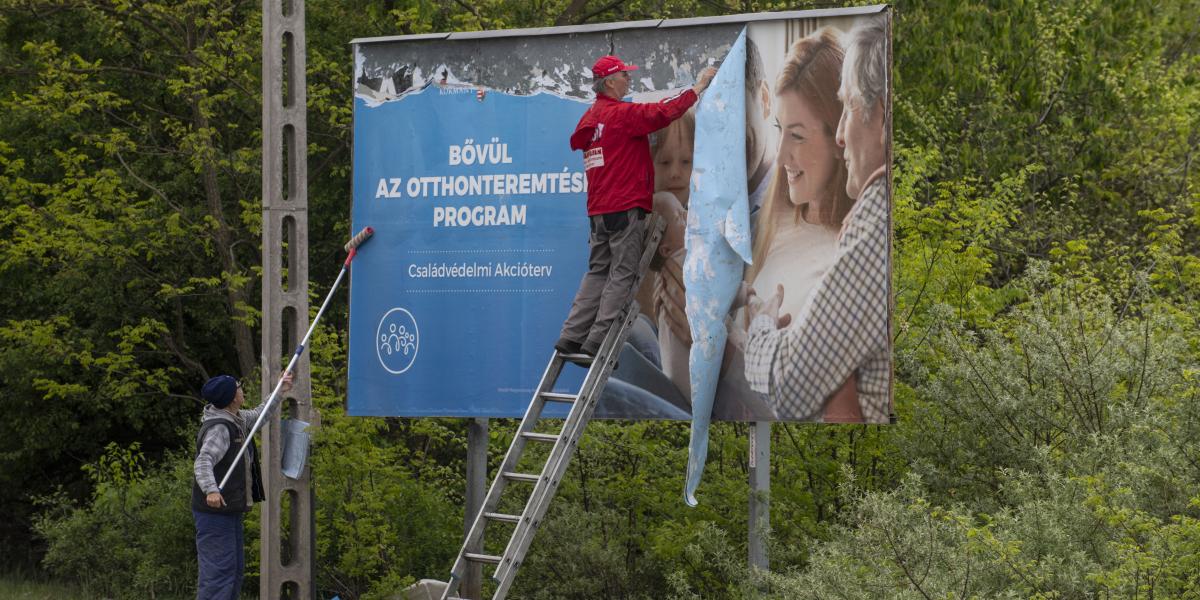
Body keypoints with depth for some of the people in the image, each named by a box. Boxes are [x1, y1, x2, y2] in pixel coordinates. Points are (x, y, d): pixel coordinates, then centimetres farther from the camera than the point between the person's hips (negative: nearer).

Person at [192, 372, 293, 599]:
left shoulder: (236, 420, 11)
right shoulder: (219, 428, -20)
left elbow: (257, 417, 33)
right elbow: (203, 462, -33)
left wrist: (280, 391, 37)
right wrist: (211, 490, -50)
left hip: (229, 511, 10)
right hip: (215, 511, -10)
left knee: (235, 569, 15)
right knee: (219, 570, -14)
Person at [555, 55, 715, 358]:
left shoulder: (591, 117, 15)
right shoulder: (621, 114, -10)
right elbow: (663, 113, -17)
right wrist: (699, 86, -7)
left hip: (598, 210, 8)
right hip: (626, 208, -8)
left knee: (597, 273, 12)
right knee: (622, 275, -4)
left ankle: (571, 337, 5)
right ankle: (597, 341, -8)